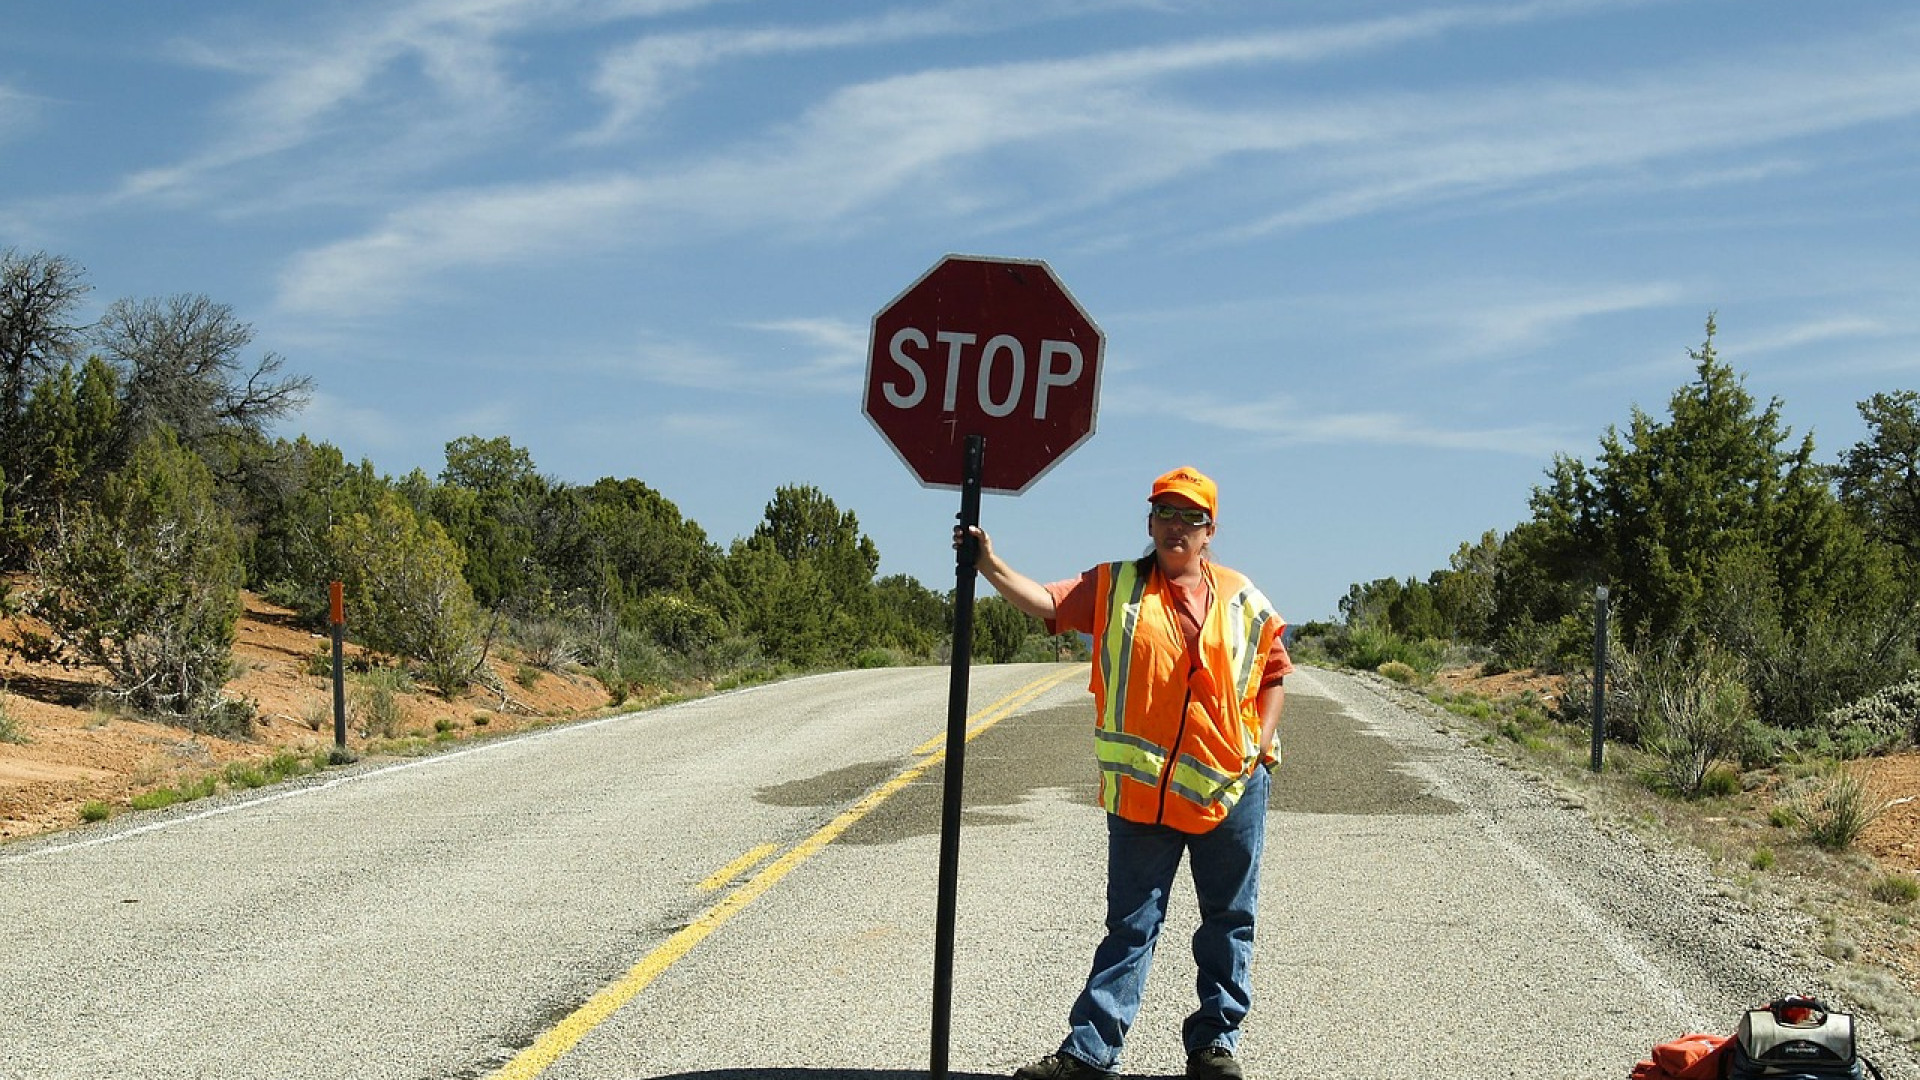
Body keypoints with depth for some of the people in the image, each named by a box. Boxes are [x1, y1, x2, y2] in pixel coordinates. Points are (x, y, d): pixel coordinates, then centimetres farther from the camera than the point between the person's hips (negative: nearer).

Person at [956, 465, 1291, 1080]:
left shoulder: (1242, 600, 7)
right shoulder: (1114, 588, 3)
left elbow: (1273, 673, 13)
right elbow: (1047, 602, -9)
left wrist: (1263, 743, 1)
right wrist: (991, 566, -23)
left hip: (1232, 788, 2)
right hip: (1141, 792, -1)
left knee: (1229, 921, 10)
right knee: (1130, 924, 2)